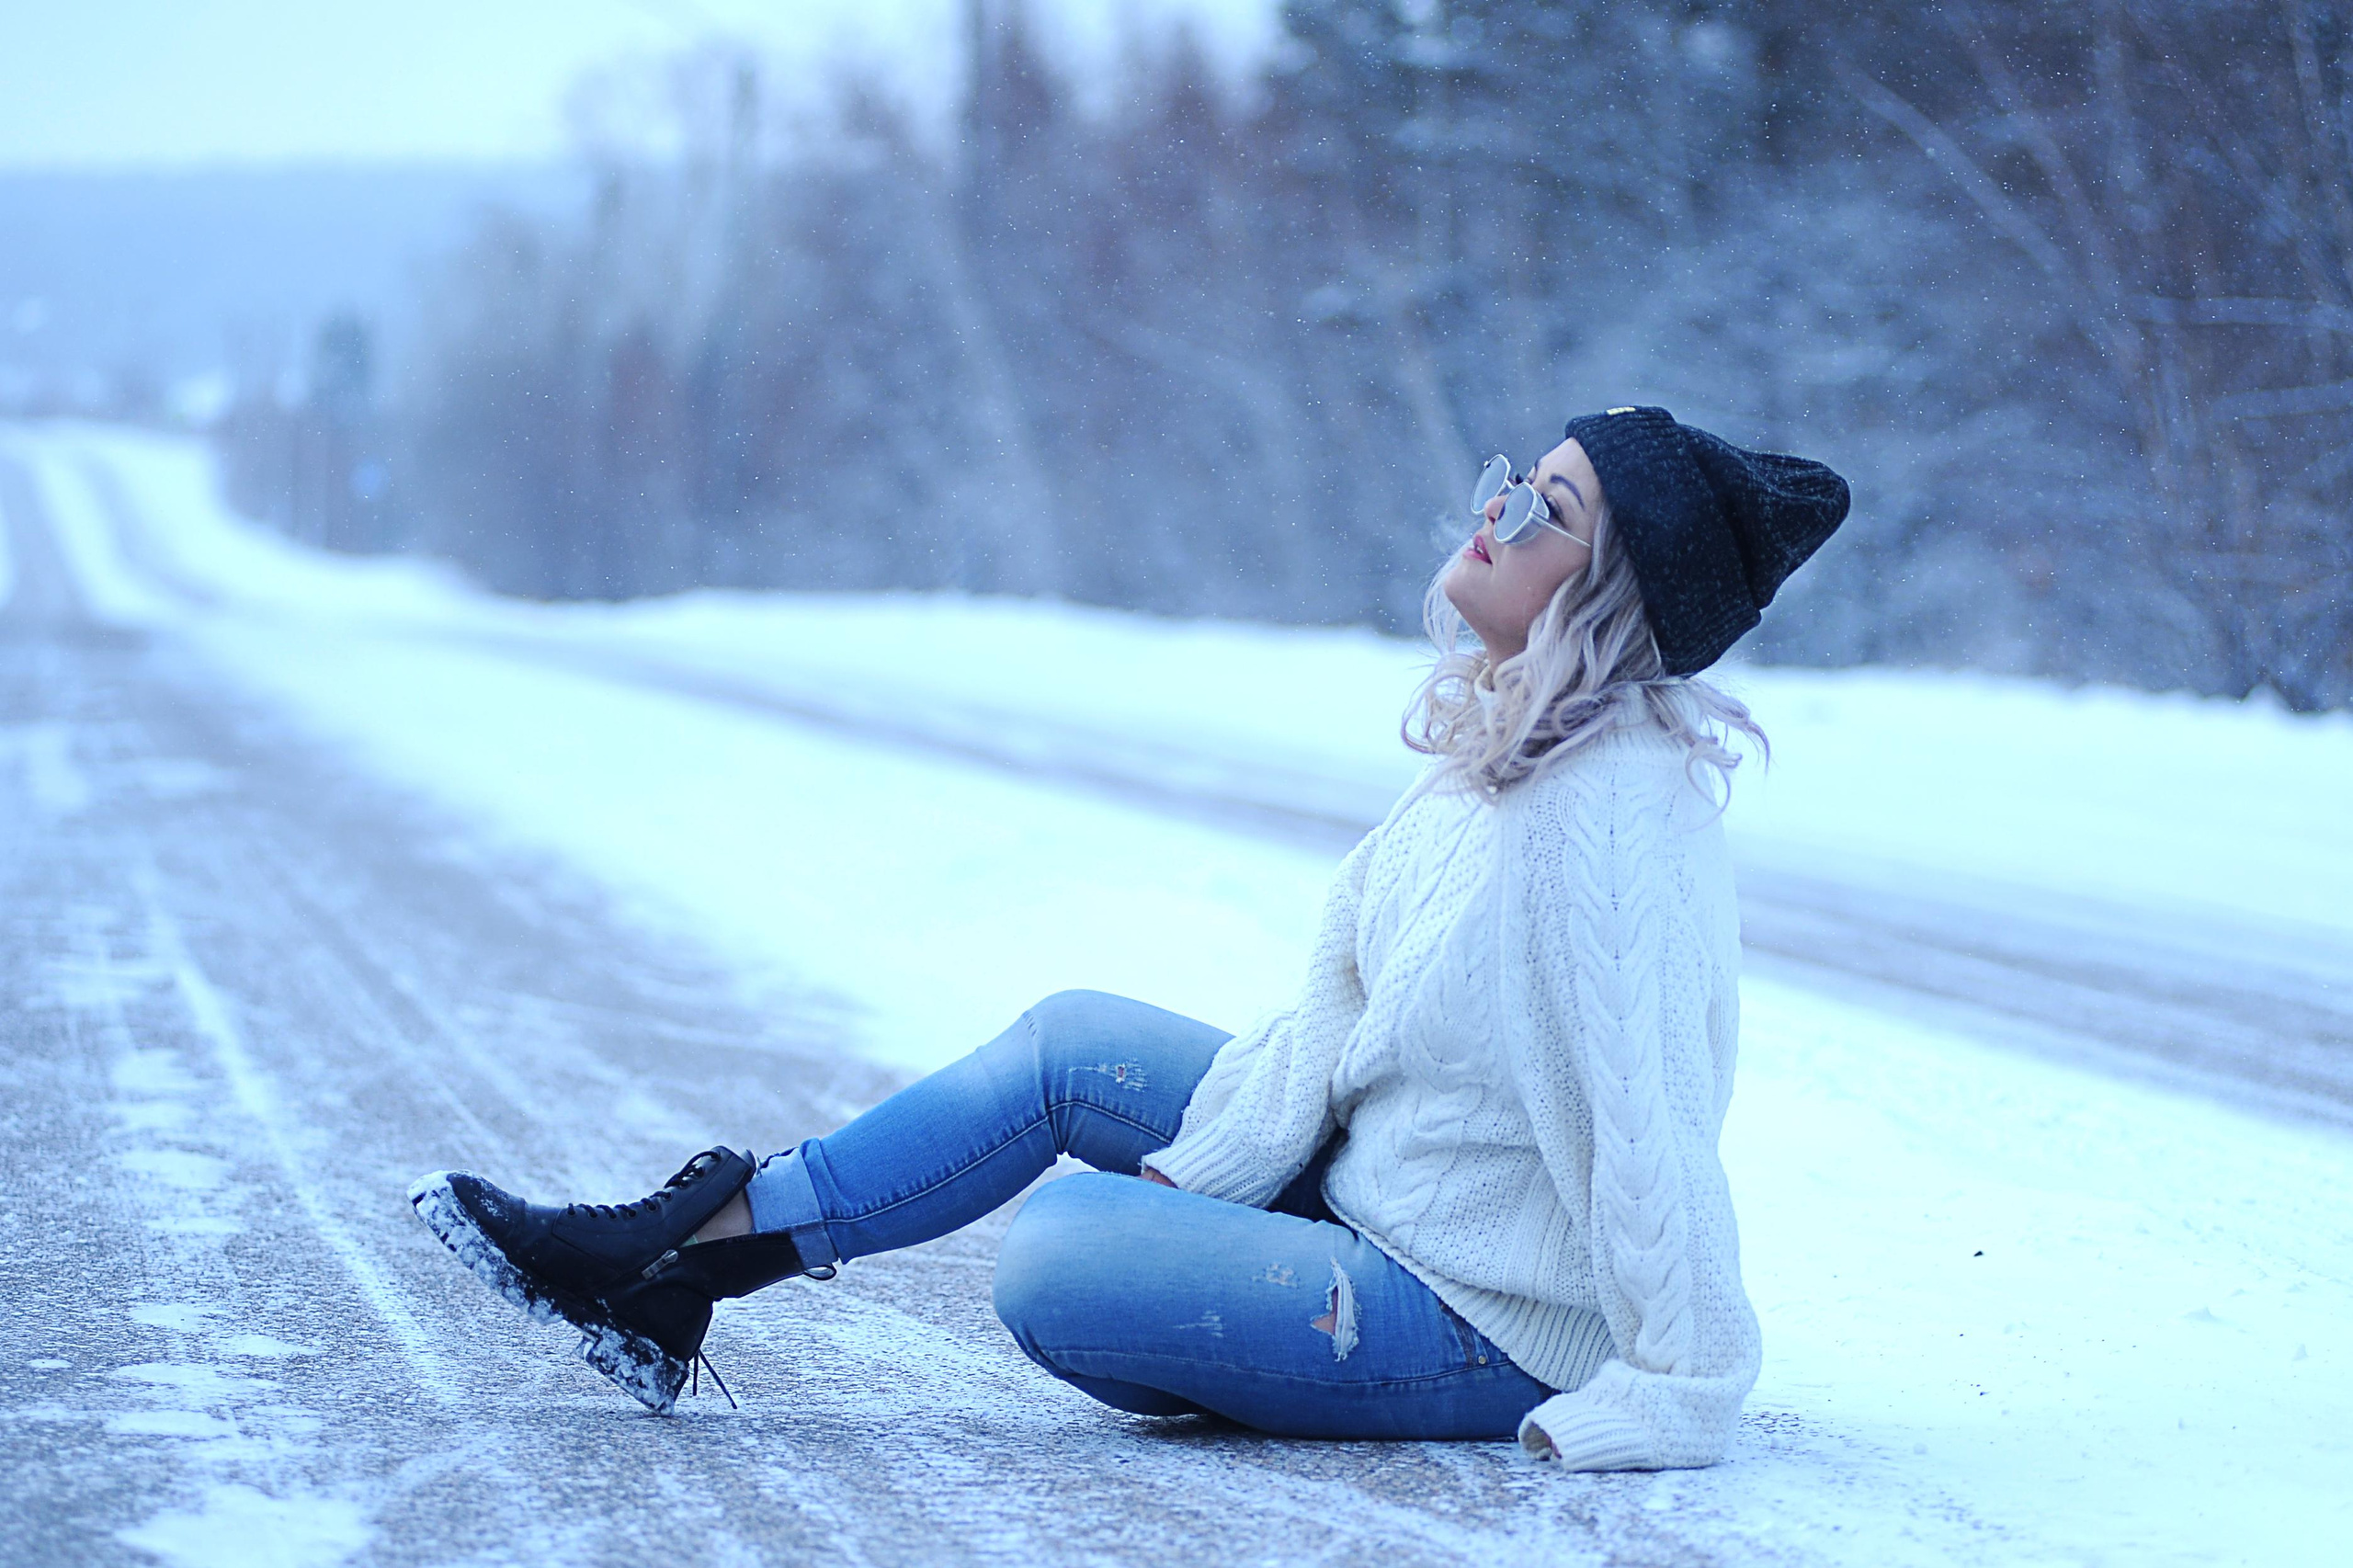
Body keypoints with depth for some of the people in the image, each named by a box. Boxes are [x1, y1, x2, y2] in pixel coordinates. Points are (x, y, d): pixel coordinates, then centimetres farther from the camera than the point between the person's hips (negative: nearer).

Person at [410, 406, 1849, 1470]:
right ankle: (671, 1260, 13)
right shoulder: (1507, 739, 2)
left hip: (1498, 1325, -9)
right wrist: (1184, 1177, 3)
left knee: (1053, 1265, -17)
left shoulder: (1605, 820, -29)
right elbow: (1346, 997, 6)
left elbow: (1645, 1127, -30)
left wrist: (1683, 1395, -27)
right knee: (1065, 1048, 10)